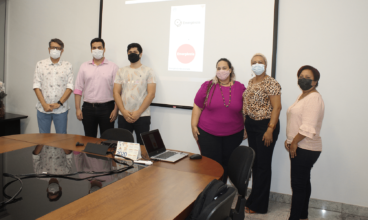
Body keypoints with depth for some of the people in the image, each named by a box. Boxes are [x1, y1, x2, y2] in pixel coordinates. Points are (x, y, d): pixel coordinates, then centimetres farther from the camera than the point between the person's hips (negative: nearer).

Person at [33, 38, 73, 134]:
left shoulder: (67, 66, 4)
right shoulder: (40, 64, 7)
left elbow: (70, 87, -2)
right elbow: (36, 86, 2)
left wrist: (59, 103, -11)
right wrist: (44, 104, -9)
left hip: (61, 109, -1)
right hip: (43, 108, 1)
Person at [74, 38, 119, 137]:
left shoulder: (113, 67, 1)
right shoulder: (84, 66, 9)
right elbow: (78, 89, 7)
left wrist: (115, 109, -9)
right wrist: (78, 108, 1)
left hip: (106, 108, -2)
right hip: (88, 108, 3)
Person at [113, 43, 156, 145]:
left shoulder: (148, 71, 3)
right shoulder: (121, 71, 12)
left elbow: (151, 94, -5)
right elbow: (116, 92, 6)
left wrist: (138, 112, -12)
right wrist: (123, 111, -8)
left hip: (142, 116, -2)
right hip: (123, 116, 3)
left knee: (142, 145, -1)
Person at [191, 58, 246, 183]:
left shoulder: (240, 88, 3)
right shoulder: (208, 86, -1)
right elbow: (197, 107, 2)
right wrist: (194, 125, -4)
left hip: (233, 135, 2)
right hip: (208, 134, -1)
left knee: (227, 164, 10)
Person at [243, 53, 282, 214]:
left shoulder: (271, 83, -12)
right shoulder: (250, 82, 12)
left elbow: (276, 107, -16)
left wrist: (270, 129, -21)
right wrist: (245, 124, 14)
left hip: (265, 125, -7)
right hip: (251, 125, 7)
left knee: (263, 164, 1)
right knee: (254, 162, 14)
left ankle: (258, 205, 13)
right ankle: (254, 198, 28)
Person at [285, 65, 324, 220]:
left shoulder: (314, 98, -16)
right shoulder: (302, 96, 15)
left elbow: (308, 128, -24)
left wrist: (294, 143, -15)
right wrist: (290, 140, 10)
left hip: (305, 149, -10)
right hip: (299, 148, 10)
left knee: (298, 184, -5)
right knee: (303, 183, 17)